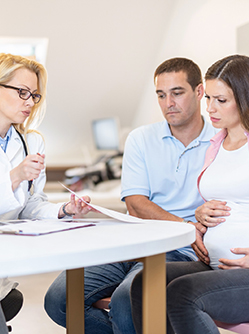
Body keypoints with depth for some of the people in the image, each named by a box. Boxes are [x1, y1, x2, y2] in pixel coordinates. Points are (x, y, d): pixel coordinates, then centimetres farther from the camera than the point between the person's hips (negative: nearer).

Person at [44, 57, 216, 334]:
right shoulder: (140, 139, 13)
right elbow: (135, 204, 0)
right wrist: (188, 226, -16)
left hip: (179, 252, -3)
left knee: (124, 303, -32)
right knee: (58, 299, -16)